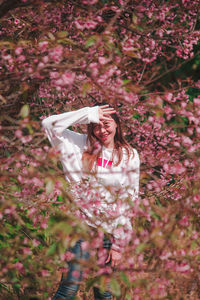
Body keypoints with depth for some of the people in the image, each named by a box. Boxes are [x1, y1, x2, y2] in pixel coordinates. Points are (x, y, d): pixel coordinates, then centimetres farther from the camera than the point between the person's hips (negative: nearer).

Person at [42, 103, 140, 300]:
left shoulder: (129, 156, 3)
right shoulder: (83, 146, 0)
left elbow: (129, 200, 4)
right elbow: (49, 124, -11)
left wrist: (119, 245, 1)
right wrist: (88, 114, -13)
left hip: (110, 230, 2)